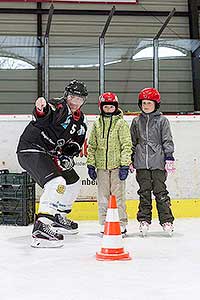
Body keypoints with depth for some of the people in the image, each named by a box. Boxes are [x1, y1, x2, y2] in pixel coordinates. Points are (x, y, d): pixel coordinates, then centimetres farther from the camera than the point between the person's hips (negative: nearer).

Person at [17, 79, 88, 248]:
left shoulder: (79, 120, 12)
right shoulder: (59, 106, -15)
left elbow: (76, 142, 16)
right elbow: (43, 115, -37)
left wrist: (68, 155, -4)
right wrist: (41, 109, -61)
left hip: (50, 154, 10)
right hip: (31, 149, -10)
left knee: (74, 182, 19)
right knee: (57, 183, -29)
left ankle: (58, 217, 35)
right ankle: (41, 227, -31)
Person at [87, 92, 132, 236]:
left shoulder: (121, 123, -2)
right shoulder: (97, 124, 10)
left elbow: (127, 145, -5)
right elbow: (91, 146, 13)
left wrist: (125, 165, -11)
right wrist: (90, 164, 7)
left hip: (117, 165, -4)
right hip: (101, 166, 4)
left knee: (118, 196, -1)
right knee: (103, 197, 7)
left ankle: (121, 224, 8)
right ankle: (104, 224, 16)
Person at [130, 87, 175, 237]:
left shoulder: (162, 120, 3)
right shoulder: (136, 121, 12)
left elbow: (167, 141, 1)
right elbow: (132, 142, 16)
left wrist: (169, 157, -6)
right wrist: (130, 159, 13)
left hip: (158, 161, -3)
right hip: (141, 163, 3)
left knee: (160, 191, -2)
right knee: (144, 192, 7)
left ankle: (167, 220, 6)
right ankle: (144, 220, 14)